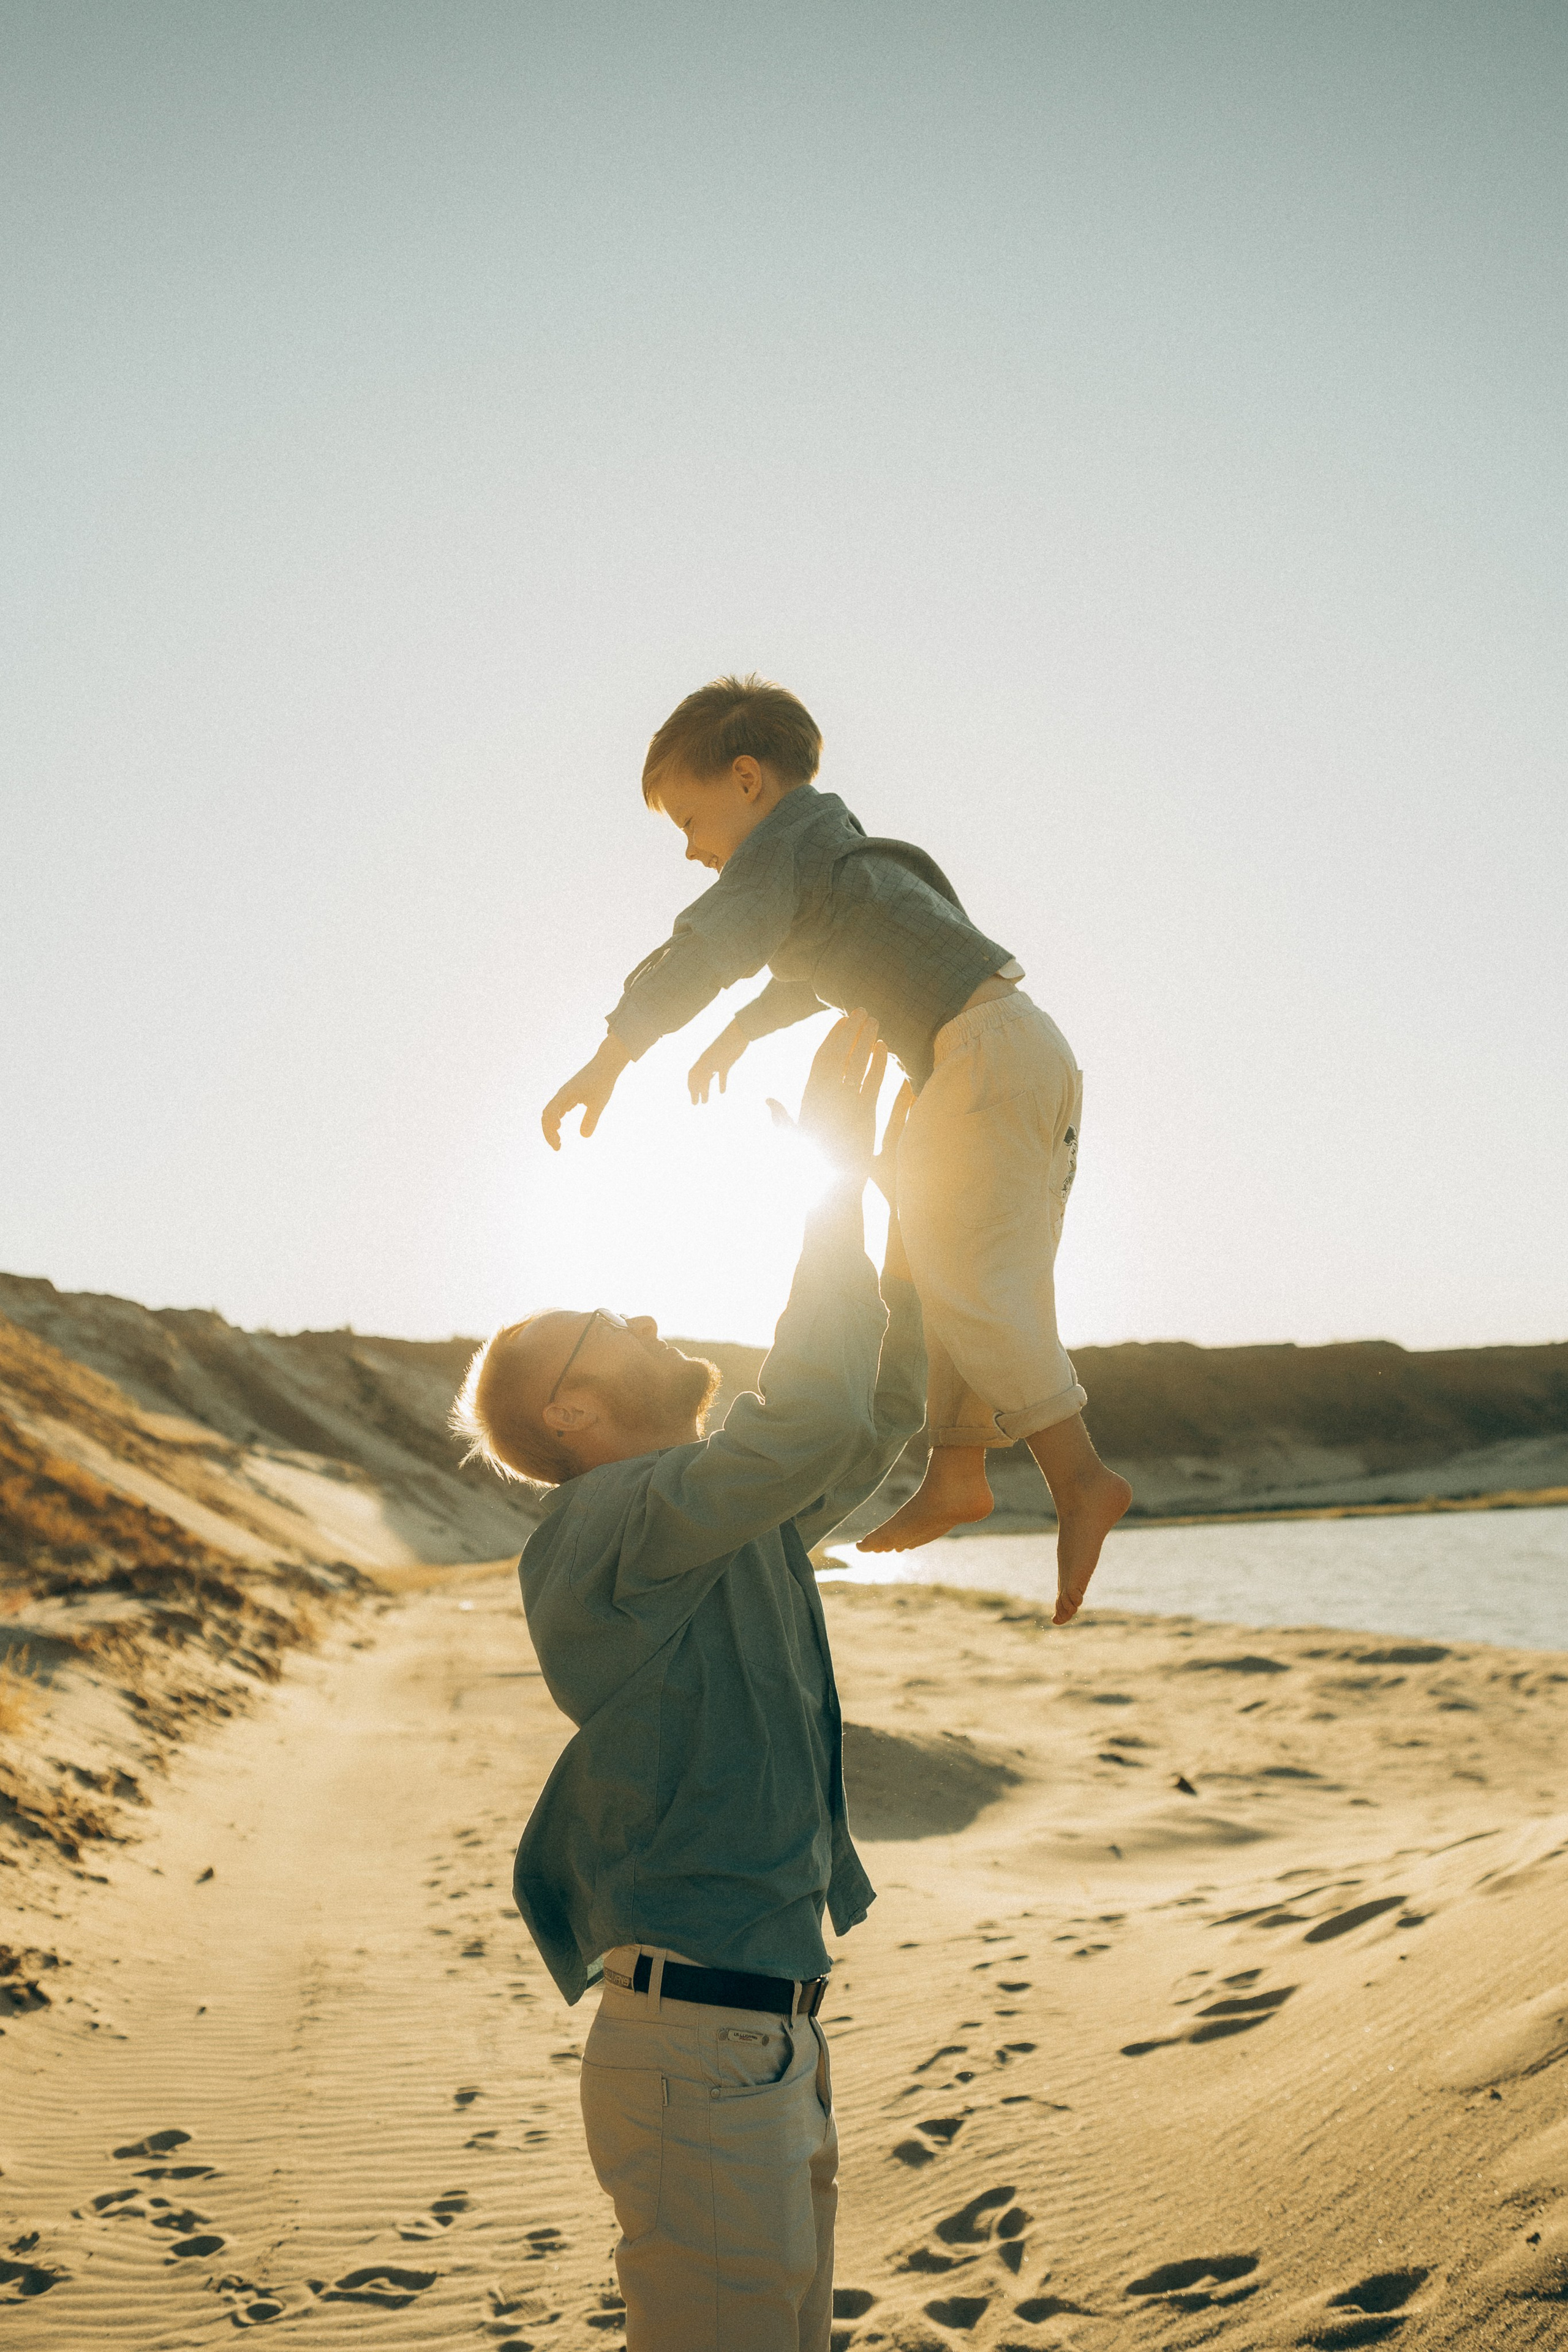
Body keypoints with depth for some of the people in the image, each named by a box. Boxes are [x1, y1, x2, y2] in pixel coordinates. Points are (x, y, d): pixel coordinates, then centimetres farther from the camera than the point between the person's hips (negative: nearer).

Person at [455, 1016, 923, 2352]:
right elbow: (809, 1424, -29)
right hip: (695, 2052, -9)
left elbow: (880, 1423, 23)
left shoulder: (735, 1524, 14)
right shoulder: (606, 1524, -15)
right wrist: (838, 1179, -20)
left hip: (774, 2040, 10)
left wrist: (911, 1217, 15)